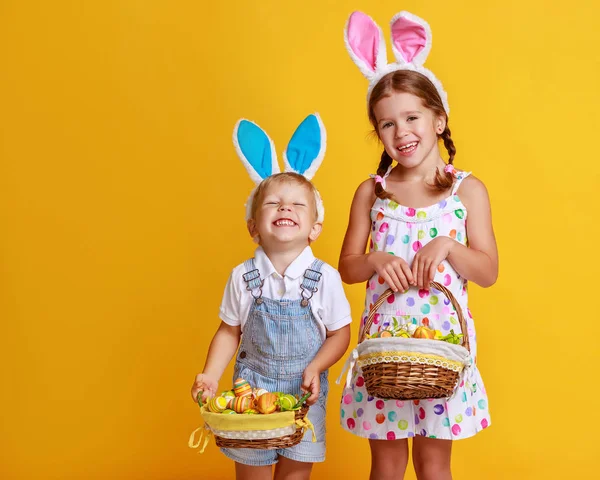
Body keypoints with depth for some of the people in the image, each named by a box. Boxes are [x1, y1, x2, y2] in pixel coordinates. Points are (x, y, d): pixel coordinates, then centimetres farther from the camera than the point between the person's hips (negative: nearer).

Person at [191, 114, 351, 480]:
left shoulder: (325, 278, -12)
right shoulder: (243, 278, -8)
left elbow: (340, 333, -3)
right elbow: (230, 332, 2)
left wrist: (315, 368, -17)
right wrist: (211, 376, -9)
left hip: (304, 391, -1)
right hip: (252, 387, 1)